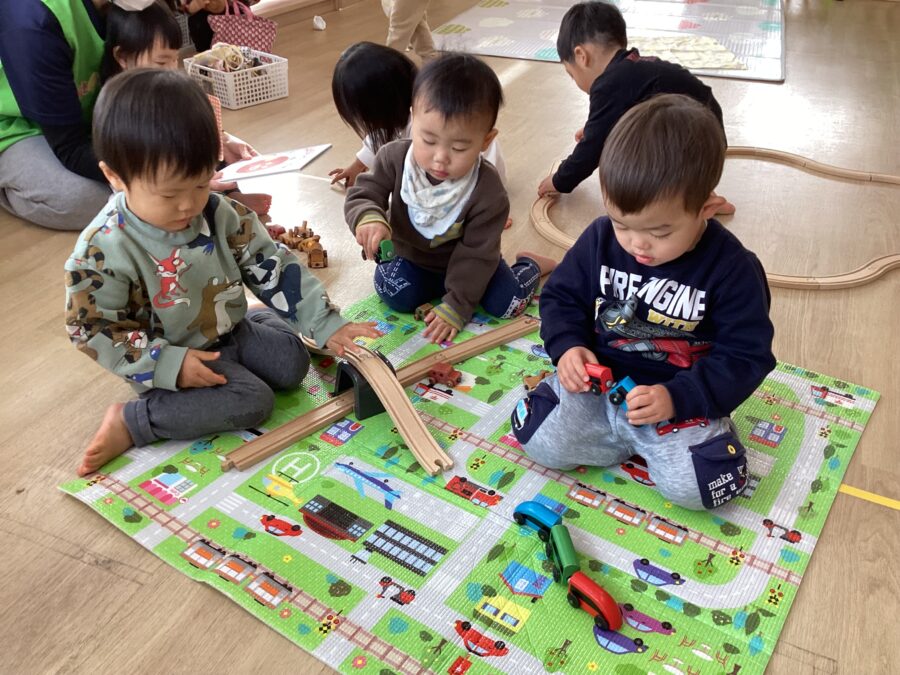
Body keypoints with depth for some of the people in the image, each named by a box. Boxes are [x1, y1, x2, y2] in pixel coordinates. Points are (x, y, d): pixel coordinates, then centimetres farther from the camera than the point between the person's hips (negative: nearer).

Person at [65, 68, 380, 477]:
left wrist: (326, 324, -15)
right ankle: (131, 420, -11)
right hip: (171, 355, -5)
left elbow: (272, 268, -8)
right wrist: (169, 364, -28)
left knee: (293, 364, -5)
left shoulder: (219, 214, -13)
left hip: (233, 330, 5)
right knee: (253, 402, -21)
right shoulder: (103, 249, -26)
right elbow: (92, 328, -19)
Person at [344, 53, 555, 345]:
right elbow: (362, 195, -15)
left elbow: (477, 253, -24)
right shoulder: (394, 157, -24)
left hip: (463, 259, -2)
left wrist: (456, 307, -25)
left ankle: (530, 264, 21)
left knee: (507, 303, -13)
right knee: (396, 295, -24)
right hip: (410, 257, 2)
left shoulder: (488, 191, -30)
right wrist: (369, 218, -41)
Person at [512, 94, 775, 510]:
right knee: (540, 441, -15)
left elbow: (744, 356, -13)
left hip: (681, 396, -3)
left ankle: (651, 441, 8)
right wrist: (568, 346, -15)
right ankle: (646, 443, 1)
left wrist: (677, 397, -26)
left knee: (694, 485, -22)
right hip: (598, 378, 3)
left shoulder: (731, 268, -17)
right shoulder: (600, 239, -8)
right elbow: (562, 296, 5)